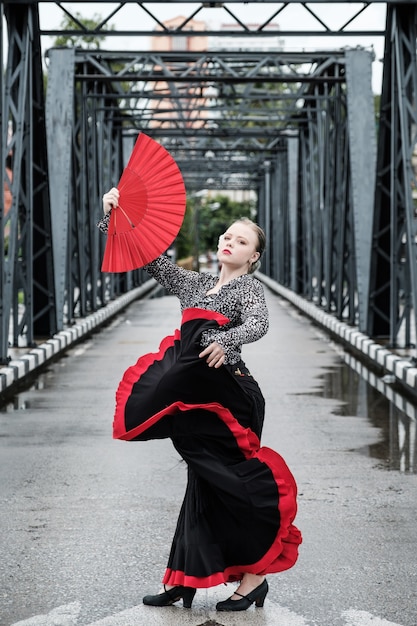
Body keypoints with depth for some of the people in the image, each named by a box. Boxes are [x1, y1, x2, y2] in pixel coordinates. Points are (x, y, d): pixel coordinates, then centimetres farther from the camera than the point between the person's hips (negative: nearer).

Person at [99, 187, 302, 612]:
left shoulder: (248, 287, -2)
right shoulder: (194, 284, 16)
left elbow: (258, 323, -23)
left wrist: (226, 340, -43)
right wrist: (113, 216, 6)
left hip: (227, 394, -6)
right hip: (191, 394, 6)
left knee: (229, 484, -4)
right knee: (204, 484, 10)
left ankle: (255, 575, 6)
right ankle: (184, 580, 12)